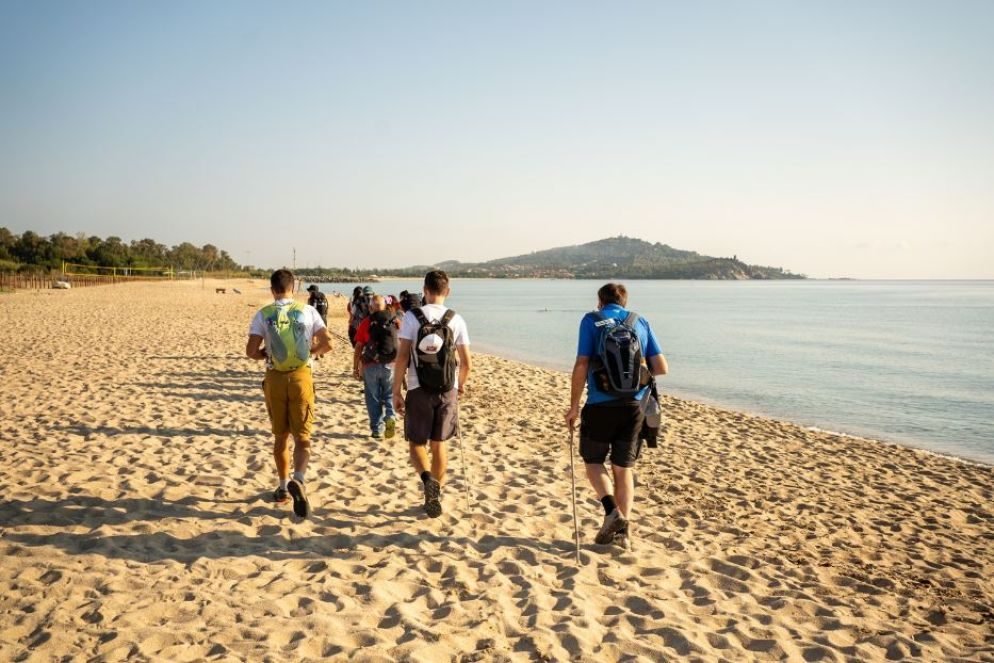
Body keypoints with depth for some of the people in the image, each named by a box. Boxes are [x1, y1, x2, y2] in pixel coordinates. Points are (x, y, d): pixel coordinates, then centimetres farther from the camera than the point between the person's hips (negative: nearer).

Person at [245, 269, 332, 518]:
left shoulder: (263, 314, -3)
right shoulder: (307, 311, -1)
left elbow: (251, 351, -9)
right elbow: (327, 343, -6)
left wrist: (265, 355, 12)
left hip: (275, 378, 1)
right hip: (301, 376, -1)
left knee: (280, 436, 16)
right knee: (302, 437, 4)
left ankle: (283, 487, 25)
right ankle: (297, 480, -21)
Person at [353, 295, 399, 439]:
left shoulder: (366, 323, -2)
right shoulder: (394, 321, 1)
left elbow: (358, 348, -2)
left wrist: (355, 368, 7)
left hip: (371, 366, -1)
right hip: (390, 366, 1)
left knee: (373, 399, 11)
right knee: (389, 396, 17)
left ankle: (377, 430, 12)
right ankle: (390, 417, -8)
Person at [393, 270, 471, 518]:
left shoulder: (412, 316, -6)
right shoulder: (456, 319, 1)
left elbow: (402, 356, -11)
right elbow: (466, 362, 2)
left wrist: (396, 391, -5)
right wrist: (461, 385, 21)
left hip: (419, 390, -2)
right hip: (448, 391, 2)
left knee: (417, 444, 11)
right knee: (439, 444, 15)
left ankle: (428, 479, -17)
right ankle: (435, 499, 20)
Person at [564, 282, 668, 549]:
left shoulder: (591, 320, 1)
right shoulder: (640, 322, 9)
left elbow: (581, 365, -9)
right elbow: (661, 368, 4)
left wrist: (574, 406, -2)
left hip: (600, 406, -3)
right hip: (633, 407, 3)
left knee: (593, 461, 16)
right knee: (623, 467, 14)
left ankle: (612, 511, -4)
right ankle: (624, 529, 11)